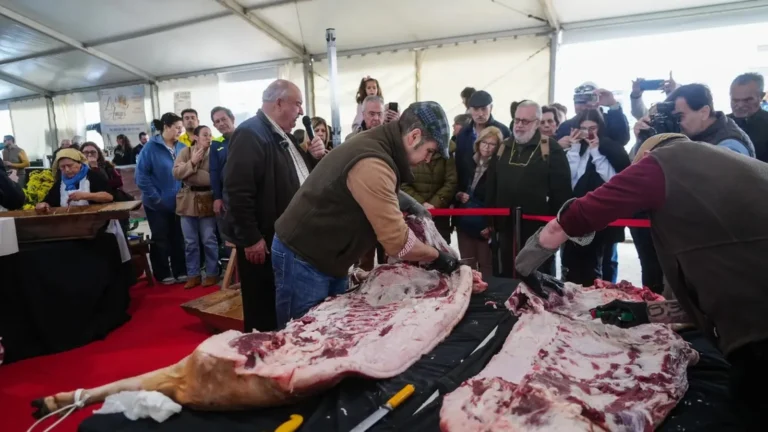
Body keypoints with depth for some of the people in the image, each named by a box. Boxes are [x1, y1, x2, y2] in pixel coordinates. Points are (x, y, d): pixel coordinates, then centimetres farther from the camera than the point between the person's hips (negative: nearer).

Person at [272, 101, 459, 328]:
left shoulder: (375, 144, 4)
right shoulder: (372, 164, -28)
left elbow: (379, 192, 27)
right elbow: (397, 241, -28)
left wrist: (408, 203, 9)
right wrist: (436, 257, -11)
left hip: (325, 258, 10)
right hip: (301, 258, -10)